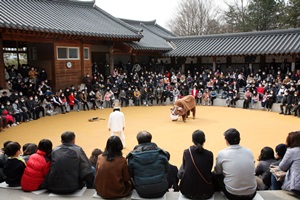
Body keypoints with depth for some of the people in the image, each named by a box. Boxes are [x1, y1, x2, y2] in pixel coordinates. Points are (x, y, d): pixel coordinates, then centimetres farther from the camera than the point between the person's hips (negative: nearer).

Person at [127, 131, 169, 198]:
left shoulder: (132, 156, -7)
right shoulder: (160, 153, -7)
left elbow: (131, 174, 3)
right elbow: (167, 170, 4)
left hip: (142, 192, 0)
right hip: (161, 191, 0)